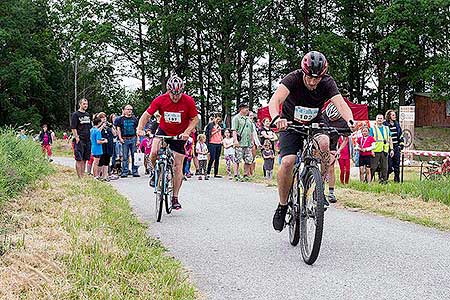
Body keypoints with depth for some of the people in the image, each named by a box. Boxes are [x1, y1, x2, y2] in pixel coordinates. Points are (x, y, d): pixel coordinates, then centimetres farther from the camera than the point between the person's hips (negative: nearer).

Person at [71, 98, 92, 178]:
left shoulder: (88, 115, 17)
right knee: (79, 159, -6)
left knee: (84, 159, 9)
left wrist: (91, 137, 16)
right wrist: (76, 138, -15)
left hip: (87, 140, 7)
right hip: (79, 141, -7)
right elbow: (73, 128, -8)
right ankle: (80, 177, -5)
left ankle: (83, 176, 14)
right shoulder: (75, 114, -3)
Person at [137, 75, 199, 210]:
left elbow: (195, 119, -10)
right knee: (154, 153, -27)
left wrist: (186, 132, -26)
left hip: (179, 135, -1)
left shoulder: (188, 101, -19)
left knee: (178, 167, -2)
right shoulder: (161, 100, -17)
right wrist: (140, 128, -29)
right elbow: (146, 114, -12)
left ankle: (175, 198, 9)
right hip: (163, 131, 1)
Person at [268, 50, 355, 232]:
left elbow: (341, 103, -33)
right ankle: (282, 205, -1)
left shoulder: (327, 83, -19)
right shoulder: (294, 78, -25)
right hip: (291, 124, -1)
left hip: (314, 123, 2)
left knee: (323, 143, -32)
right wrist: (276, 118, -61)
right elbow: (275, 99, -40)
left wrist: (350, 120, -55)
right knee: (287, 162, -23)